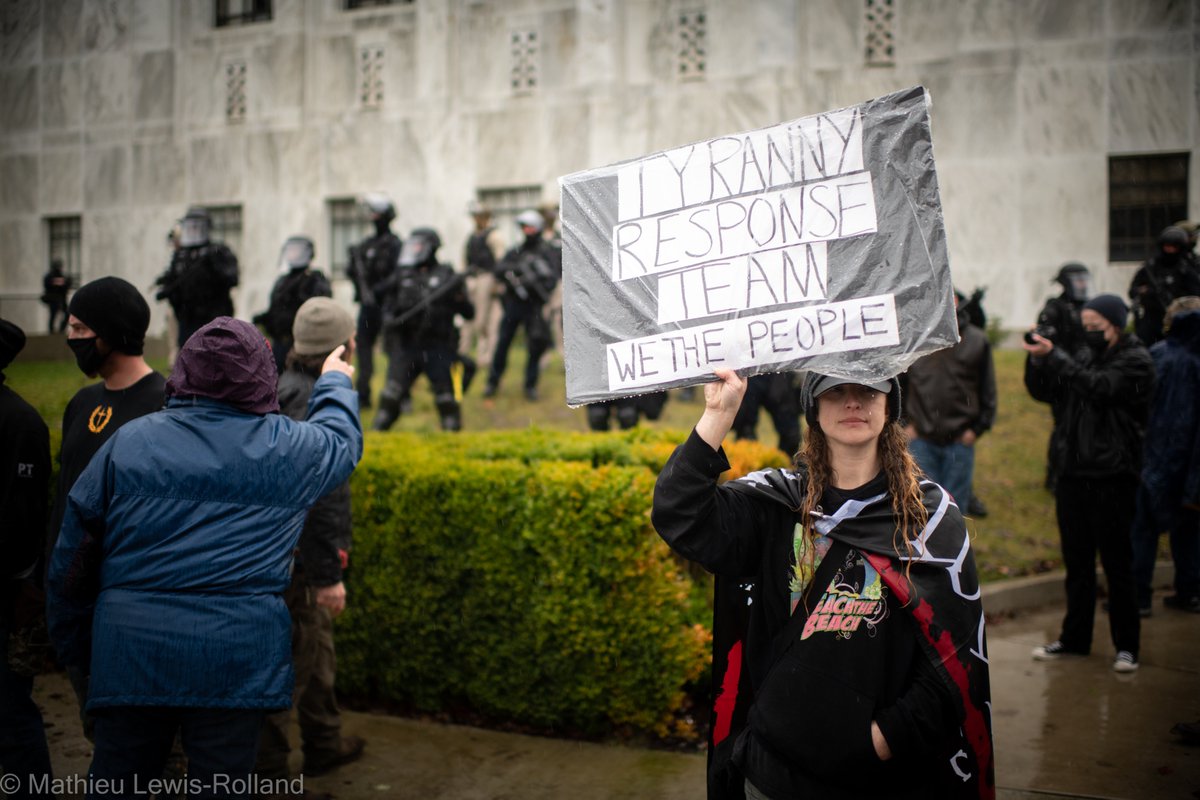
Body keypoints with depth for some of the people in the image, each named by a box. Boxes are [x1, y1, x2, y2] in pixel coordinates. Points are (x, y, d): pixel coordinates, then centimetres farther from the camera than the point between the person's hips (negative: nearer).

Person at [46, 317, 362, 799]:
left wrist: (71, 641, 19)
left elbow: (73, 551, 7)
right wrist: (335, 383, 43)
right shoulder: (288, 448, 1)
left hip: (131, 649, 1)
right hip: (239, 660, -1)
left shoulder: (129, 442, 3)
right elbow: (344, 443, 24)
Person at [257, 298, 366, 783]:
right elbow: (318, 495, -25)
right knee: (291, 658, -1)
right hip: (301, 558, -10)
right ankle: (261, 765, 7)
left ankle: (325, 744, 35)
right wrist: (328, 575, -22)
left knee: (317, 650, 22)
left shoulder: (281, 391, 9)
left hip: (274, 545, 10)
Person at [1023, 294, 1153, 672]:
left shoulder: (1136, 361, -6)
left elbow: (1098, 387, -22)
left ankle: (1126, 645, 8)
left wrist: (1053, 355, -22)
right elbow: (1043, 392, 11)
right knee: (1077, 562, 12)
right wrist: (1037, 359, -7)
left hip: (1112, 476, -6)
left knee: (1116, 562, 0)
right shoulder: (1085, 357, 13)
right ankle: (1075, 638, 21)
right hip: (1073, 473, 6)